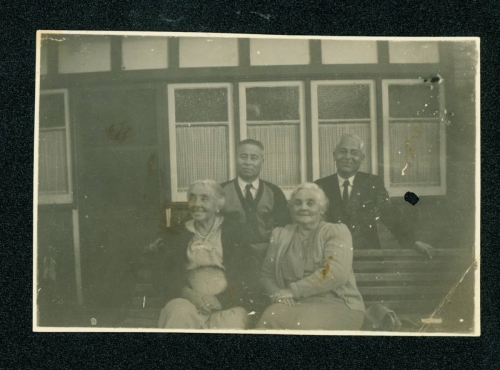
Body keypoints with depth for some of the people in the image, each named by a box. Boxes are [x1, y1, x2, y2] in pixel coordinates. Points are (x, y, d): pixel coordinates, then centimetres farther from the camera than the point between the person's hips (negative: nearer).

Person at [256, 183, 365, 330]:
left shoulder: (336, 231, 4)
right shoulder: (281, 234, 17)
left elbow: (336, 273, -13)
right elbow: (266, 274, 15)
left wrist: (292, 291, -14)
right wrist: (279, 295, -8)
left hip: (336, 303, -3)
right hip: (294, 304, 3)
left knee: (303, 324, -36)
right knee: (269, 319, -30)